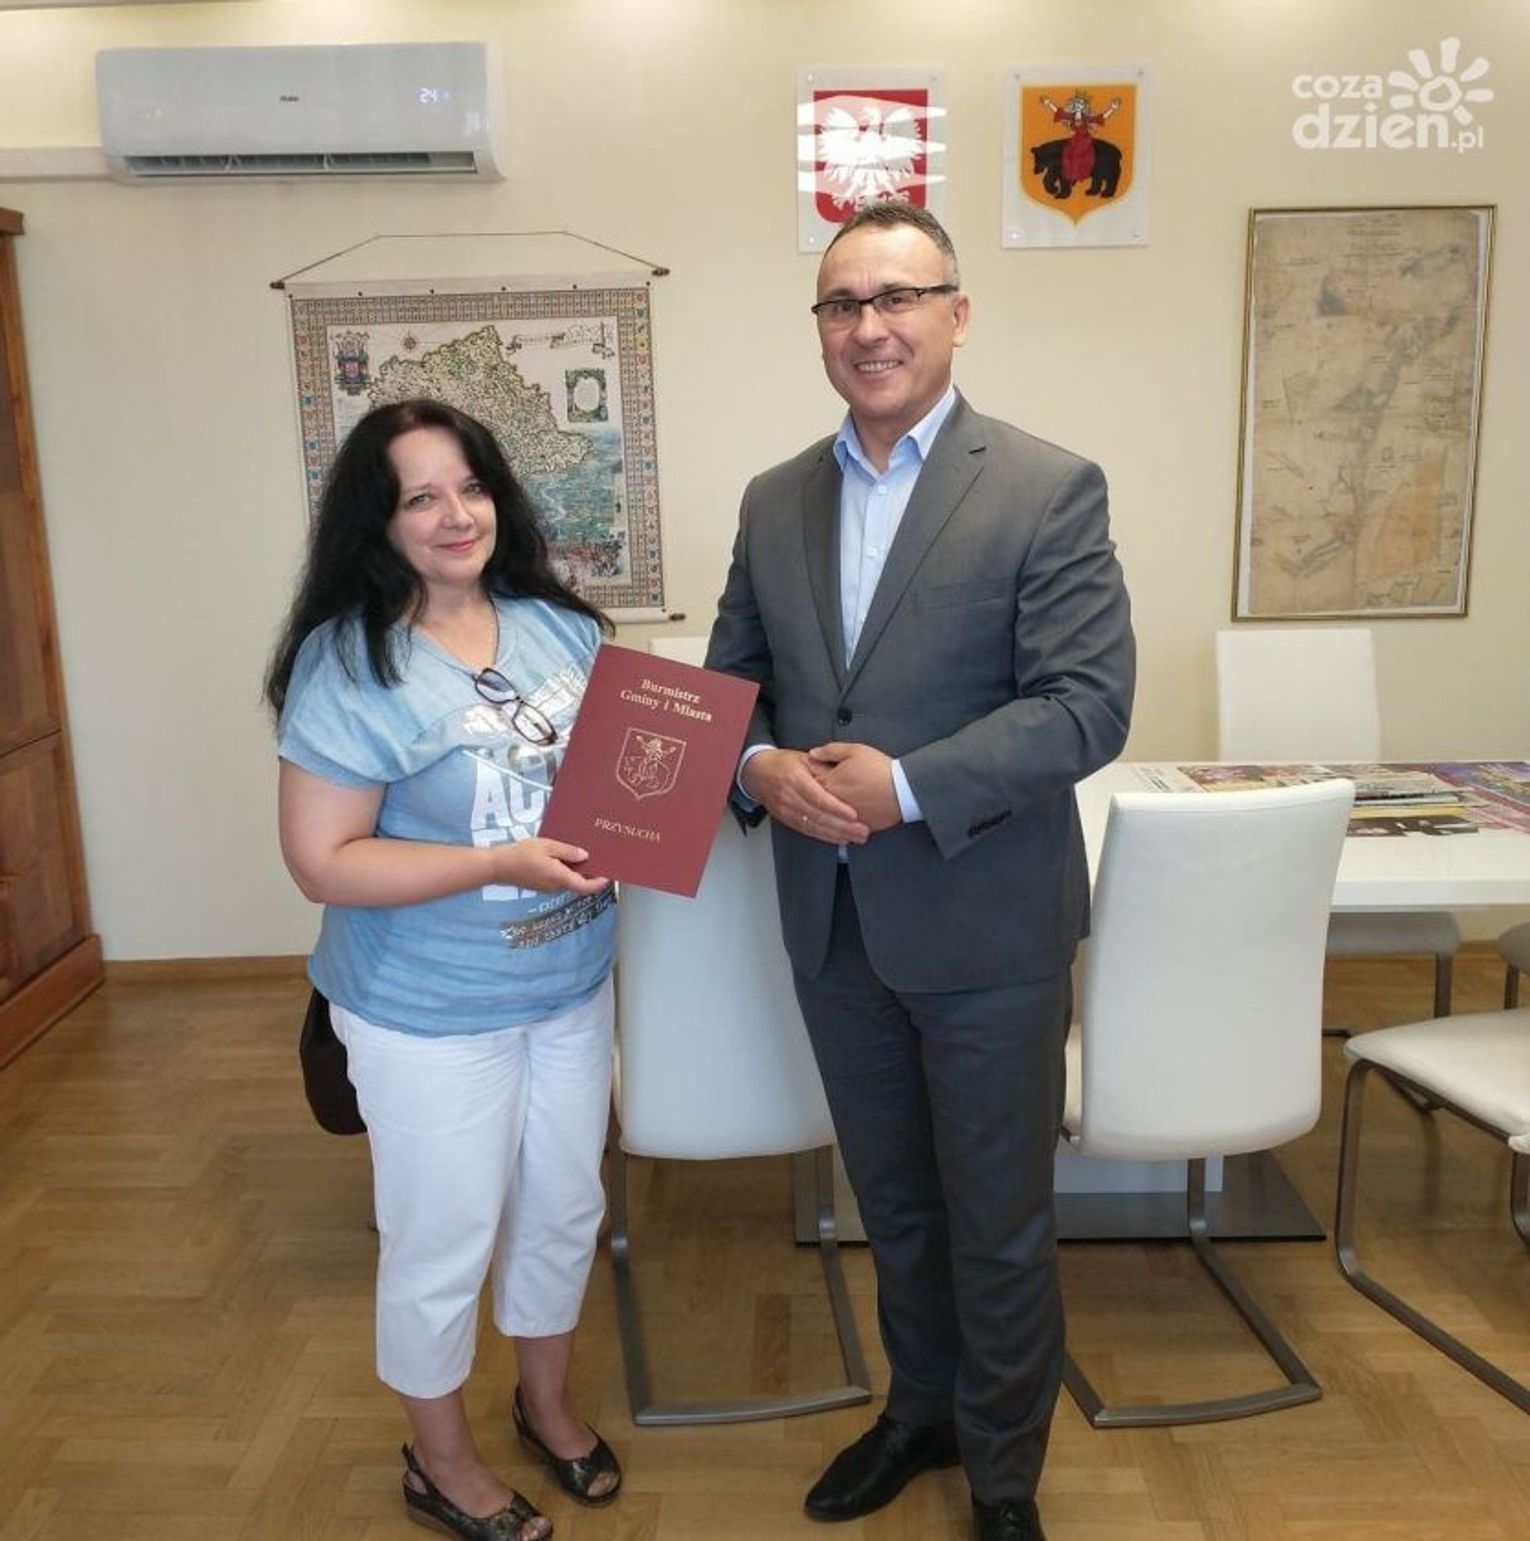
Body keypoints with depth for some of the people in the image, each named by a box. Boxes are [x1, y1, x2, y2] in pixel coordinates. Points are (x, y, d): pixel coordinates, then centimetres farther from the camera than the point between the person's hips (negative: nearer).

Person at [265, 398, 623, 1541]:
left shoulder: (561, 626, -2)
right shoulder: (350, 665, -18)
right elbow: (322, 861, -19)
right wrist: (502, 866, -27)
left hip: (573, 988, 6)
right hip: (433, 1017, -5)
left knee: (566, 1210, 22)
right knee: (445, 1245, 13)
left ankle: (547, 1397, 49)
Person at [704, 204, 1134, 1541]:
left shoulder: (1050, 490, -10)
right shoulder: (775, 501, 6)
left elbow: (1089, 704, -16)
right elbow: (727, 681, 10)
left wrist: (909, 786, -24)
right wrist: (761, 767, -12)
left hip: (986, 925, -4)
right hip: (833, 923, 5)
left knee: (998, 1223, 13)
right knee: (894, 1204, 22)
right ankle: (920, 1411, 47)